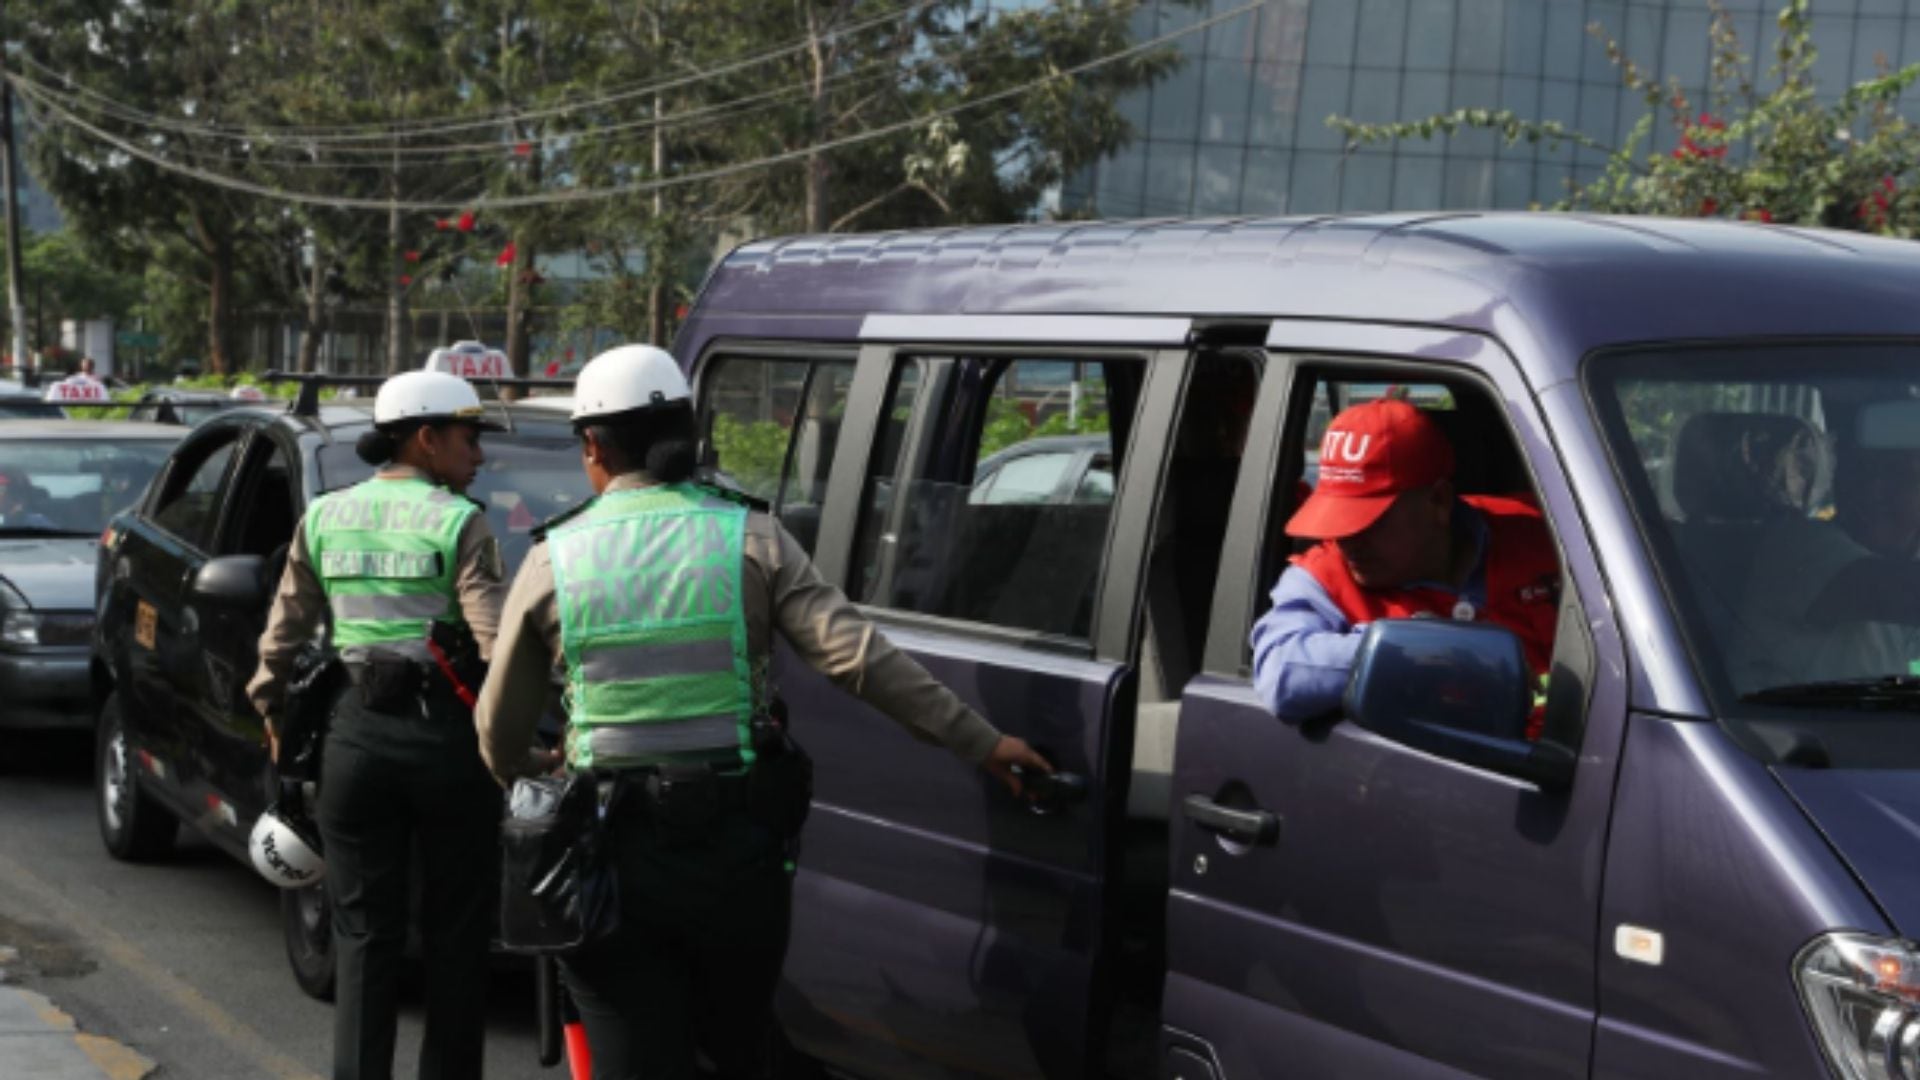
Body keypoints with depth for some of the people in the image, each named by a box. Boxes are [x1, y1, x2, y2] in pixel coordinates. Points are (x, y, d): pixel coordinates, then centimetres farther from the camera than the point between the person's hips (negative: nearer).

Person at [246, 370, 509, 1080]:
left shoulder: (323, 518, 6)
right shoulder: (460, 523, -7)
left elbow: (283, 634, 10)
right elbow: (496, 643, -15)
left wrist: (273, 710, 21)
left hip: (357, 735, 3)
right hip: (445, 732, -3)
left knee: (364, 933, 8)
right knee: (455, 934, 9)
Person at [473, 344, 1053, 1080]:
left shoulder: (554, 560, -1)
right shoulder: (751, 540, -2)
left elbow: (499, 730, 7)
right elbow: (860, 659, -10)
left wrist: (529, 776, 30)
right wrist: (982, 744, -3)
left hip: (615, 854, -1)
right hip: (734, 848, 1)